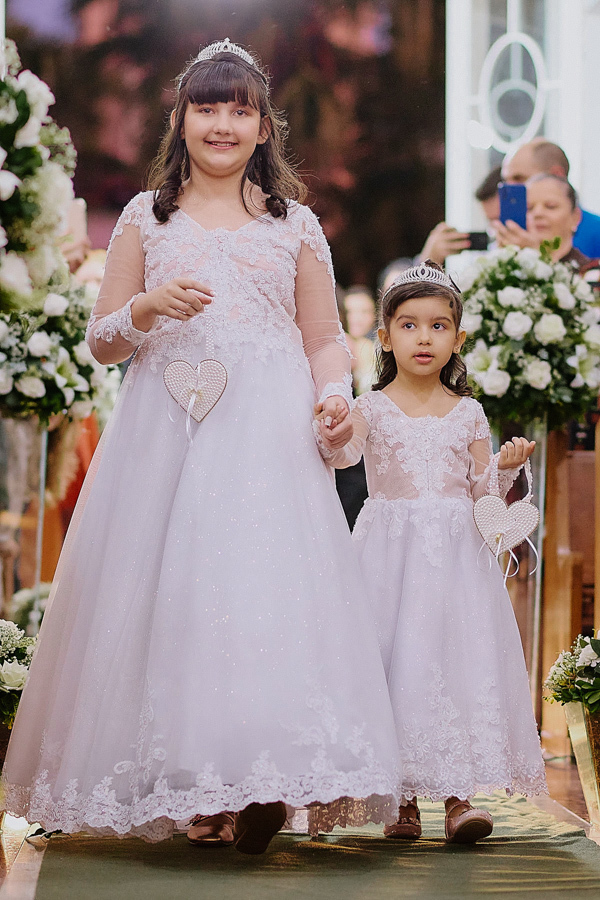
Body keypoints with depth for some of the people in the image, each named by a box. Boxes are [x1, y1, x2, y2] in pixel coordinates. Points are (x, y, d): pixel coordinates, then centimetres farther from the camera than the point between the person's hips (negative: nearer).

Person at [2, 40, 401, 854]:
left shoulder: (295, 225, 13)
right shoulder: (146, 218, 13)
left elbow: (325, 339, 13)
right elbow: (102, 341, 13)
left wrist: (337, 392, -8)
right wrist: (147, 308, -8)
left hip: (267, 441, -1)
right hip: (166, 435, 1)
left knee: (269, 588, -14)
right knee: (169, 593, -5)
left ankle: (263, 784, -16)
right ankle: (193, 788, 1)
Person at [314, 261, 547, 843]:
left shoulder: (468, 413, 9)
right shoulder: (372, 409, 3)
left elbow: (483, 490, 8)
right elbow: (343, 454, -16)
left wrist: (505, 466, -11)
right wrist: (330, 434, -37)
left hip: (455, 553, 1)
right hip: (391, 550, -1)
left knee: (460, 657, -7)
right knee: (395, 660, -4)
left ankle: (458, 795, -5)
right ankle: (403, 799, 4)